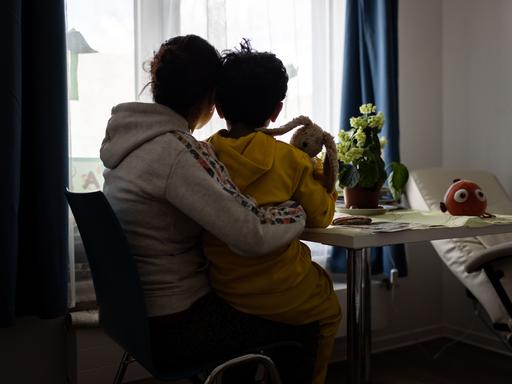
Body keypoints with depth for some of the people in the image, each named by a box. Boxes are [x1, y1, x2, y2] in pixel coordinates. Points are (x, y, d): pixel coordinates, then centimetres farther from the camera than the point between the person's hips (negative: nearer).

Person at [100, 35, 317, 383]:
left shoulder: (134, 137, 1)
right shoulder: (173, 152, -26)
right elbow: (252, 237, -29)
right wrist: (303, 209, -10)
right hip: (175, 328, -9)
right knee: (302, 330, 10)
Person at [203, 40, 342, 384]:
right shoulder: (290, 159, -13)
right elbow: (321, 217, 0)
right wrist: (311, 166, 13)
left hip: (220, 291, 4)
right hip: (282, 297, -3)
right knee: (328, 309, 30)